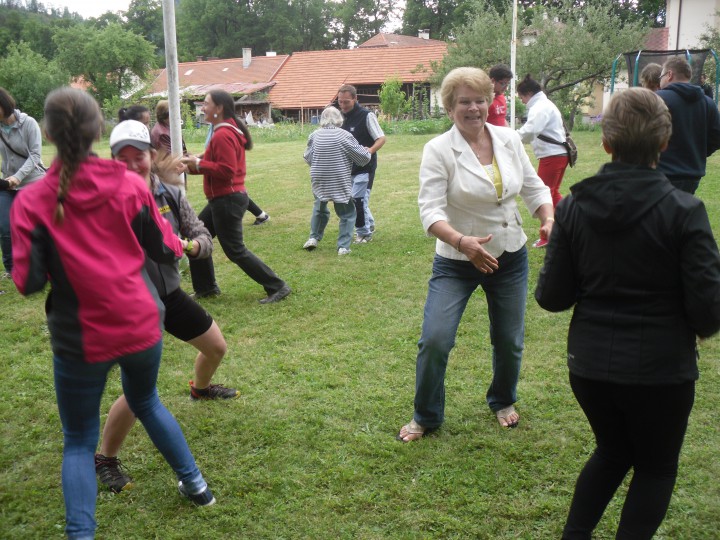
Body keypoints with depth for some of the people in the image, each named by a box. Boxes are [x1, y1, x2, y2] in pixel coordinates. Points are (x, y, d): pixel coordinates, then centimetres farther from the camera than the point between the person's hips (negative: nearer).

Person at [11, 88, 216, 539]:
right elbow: (165, 250, 1)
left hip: (80, 338, -2)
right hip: (142, 324, 3)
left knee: (79, 441, 16)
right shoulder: (130, 184, -7)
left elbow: (28, 282, -10)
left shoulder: (31, 201, -11)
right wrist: (181, 242, 23)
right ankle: (195, 484, 42)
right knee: (146, 402, 30)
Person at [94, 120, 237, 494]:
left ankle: (200, 388, 60)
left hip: (170, 294, 6)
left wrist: (189, 245, -22)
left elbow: (203, 240, 0)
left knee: (217, 347, 24)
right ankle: (104, 459, 11)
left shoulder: (170, 195, -6)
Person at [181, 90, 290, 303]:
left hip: (227, 200, -11)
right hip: (226, 198, 11)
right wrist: (195, 165, 5)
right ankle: (206, 287, 26)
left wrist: (198, 163, -17)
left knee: (235, 250, -4)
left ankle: (277, 287, 1)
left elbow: (226, 170, -26)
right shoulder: (229, 130, 13)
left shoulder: (222, 135, -20)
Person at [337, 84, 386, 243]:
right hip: (348, 167, 7)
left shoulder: (366, 116, -12)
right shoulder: (341, 116, 7)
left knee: (358, 199, -10)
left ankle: (364, 233, 5)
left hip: (364, 166, -7)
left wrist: (371, 150, -32)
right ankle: (369, 224, 35)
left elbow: (381, 138, -13)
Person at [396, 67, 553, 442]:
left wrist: (548, 219, -12)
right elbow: (430, 208, -21)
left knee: (510, 342, 14)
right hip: (456, 262, -4)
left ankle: (502, 401, 44)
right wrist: (462, 242, -38)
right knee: (434, 340, -12)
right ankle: (425, 416, 13)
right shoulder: (438, 150, -13)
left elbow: (533, 187, 8)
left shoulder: (509, 140, 0)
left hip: (510, 257, 4)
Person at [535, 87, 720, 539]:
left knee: (612, 450, 29)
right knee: (656, 467, 22)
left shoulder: (575, 206, -6)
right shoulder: (683, 211, -16)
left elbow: (552, 297, -4)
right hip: (660, 370, -3)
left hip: (589, 365, 4)